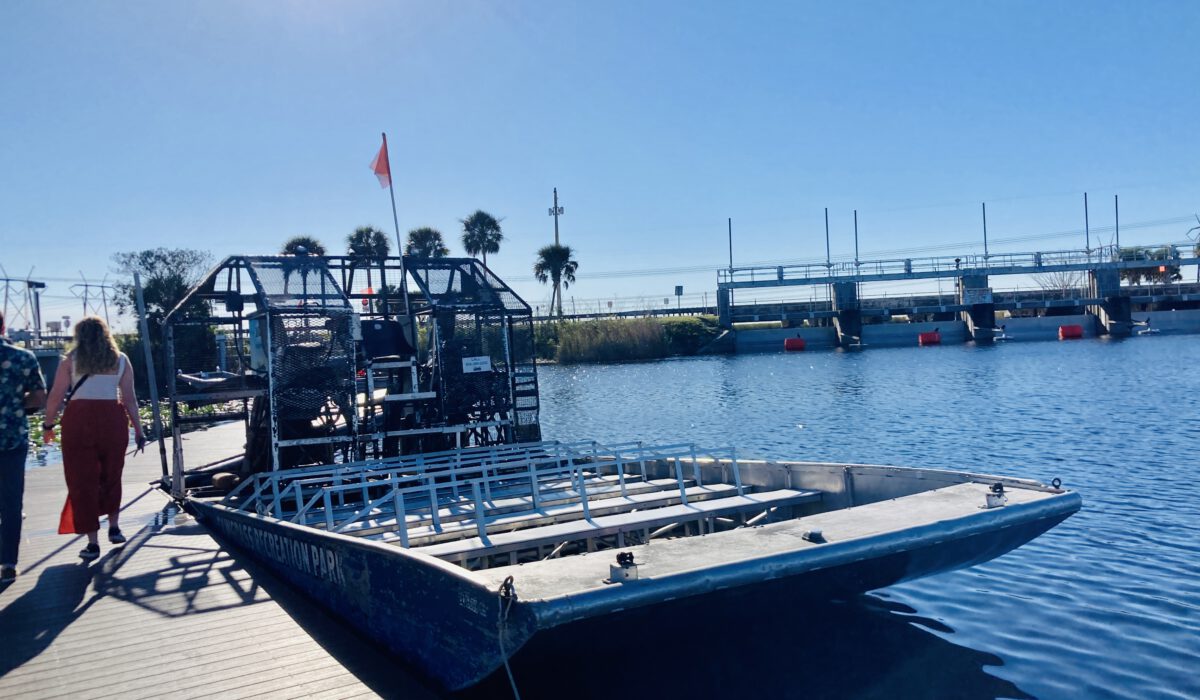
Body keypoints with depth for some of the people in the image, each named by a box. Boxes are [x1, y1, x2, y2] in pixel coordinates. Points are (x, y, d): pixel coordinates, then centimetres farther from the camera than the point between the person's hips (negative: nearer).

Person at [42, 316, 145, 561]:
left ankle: (93, 543, 5)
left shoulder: (71, 359, 5)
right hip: (113, 419, 2)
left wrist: (48, 424, 13)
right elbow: (129, 398, 5)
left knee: (82, 480, 5)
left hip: (78, 419, -2)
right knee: (111, 476, 21)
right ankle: (114, 527, 23)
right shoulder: (120, 360, 8)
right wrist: (138, 430, 10)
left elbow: (56, 396, 1)